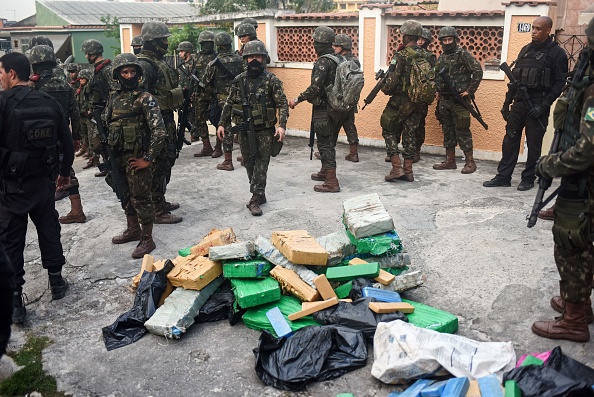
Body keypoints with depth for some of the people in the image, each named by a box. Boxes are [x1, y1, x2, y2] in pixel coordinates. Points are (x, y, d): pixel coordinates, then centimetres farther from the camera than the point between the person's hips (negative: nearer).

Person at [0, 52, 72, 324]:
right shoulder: (48, 102, 2)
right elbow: (66, 141, 8)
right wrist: (64, 172, 20)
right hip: (43, 181, 4)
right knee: (49, 230, 19)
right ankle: (56, 281, 29)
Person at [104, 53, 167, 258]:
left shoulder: (145, 99, -12)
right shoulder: (114, 98, 8)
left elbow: (159, 131, -19)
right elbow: (105, 124, 19)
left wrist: (148, 158, -18)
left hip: (137, 158, -7)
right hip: (119, 157, 7)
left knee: (140, 198, -1)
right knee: (125, 195, 19)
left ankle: (147, 240, 10)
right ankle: (133, 229, 36)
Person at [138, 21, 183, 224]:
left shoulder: (160, 61, 15)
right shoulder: (145, 65, -17)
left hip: (167, 118, 10)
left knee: (167, 160, 18)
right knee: (158, 164, -5)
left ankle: (160, 201, 31)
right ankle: (157, 211, 2)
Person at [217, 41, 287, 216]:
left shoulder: (272, 80, -5)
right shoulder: (239, 81, 6)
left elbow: (282, 104, -8)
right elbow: (229, 104, 13)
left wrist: (282, 125, -20)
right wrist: (222, 124, 8)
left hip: (265, 130, -4)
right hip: (245, 129, 4)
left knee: (261, 163, -6)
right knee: (249, 162, 9)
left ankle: (256, 198, -4)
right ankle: (260, 194, 23)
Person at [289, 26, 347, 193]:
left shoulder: (323, 61, -18)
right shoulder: (339, 59, 9)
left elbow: (315, 87, -26)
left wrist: (297, 100, -16)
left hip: (324, 110, -9)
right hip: (337, 109, 9)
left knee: (325, 145, -4)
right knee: (329, 142, 21)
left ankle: (331, 183, -2)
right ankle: (325, 172, 37)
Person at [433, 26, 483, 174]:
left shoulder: (463, 54, -7)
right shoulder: (441, 58, 12)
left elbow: (478, 71, -12)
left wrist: (470, 91, -13)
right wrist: (438, 92, 12)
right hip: (444, 101, 7)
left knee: (462, 131, -5)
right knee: (447, 131, 10)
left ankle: (470, 162, 2)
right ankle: (450, 161, 18)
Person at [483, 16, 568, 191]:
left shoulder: (557, 53, -3)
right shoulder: (525, 50, 14)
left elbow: (560, 83, -7)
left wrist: (544, 106, -15)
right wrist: (507, 103, 13)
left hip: (537, 105, -5)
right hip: (519, 103, 5)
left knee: (534, 144, 3)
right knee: (510, 140, 5)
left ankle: (528, 179, 13)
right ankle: (503, 177, 11)